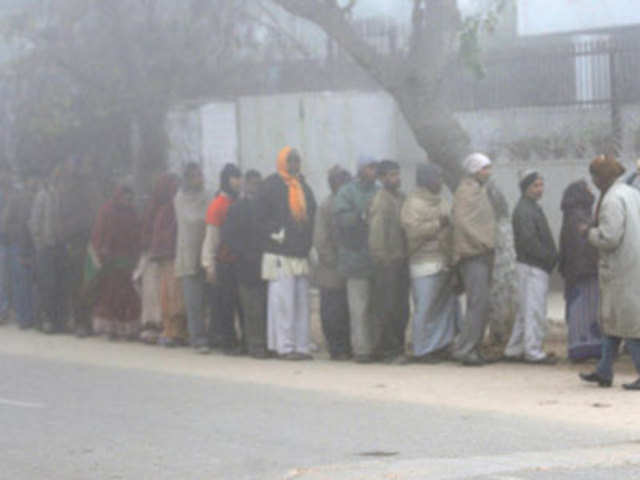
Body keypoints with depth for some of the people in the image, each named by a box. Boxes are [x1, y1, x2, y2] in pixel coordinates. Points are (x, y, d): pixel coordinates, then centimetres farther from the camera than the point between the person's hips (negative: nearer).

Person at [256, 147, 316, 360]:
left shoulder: (303, 187, 18)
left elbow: (311, 215, 23)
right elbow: (262, 217, -5)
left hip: (301, 254, 6)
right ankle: (284, 346, -5)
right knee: (283, 301, -7)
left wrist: (307, 243, 13)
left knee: (301, 301, 4)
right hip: (279, 253, -6)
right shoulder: (271, 185, -1)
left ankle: (301, 346, 6)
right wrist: (275, 235, -14)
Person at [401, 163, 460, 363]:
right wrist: (438, 224, -16)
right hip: (426, 263, -9)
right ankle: (423, 350, -3)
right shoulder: (414, 204, -8)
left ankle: (442, 346, 15)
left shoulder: (441, 202, 20)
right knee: (426, 308, -8)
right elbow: (414, 231, -20)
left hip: (445, 262, 9)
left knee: (448, 306, 8)